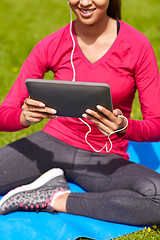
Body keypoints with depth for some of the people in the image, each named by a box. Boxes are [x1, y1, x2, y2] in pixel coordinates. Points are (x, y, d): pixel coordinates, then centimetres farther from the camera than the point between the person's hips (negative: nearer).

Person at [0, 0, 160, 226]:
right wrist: (25, 117, -28)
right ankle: (52, 183, -1)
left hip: (105, 160, 0)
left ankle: (55, 200, -15)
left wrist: (123, 127, -29)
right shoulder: (50, 46, -6)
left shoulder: (137, 46, -10)